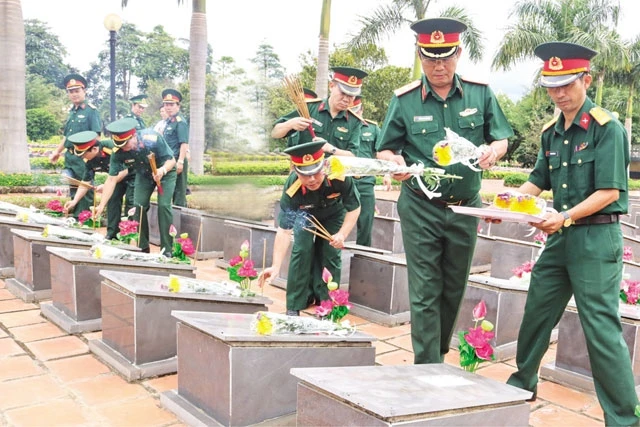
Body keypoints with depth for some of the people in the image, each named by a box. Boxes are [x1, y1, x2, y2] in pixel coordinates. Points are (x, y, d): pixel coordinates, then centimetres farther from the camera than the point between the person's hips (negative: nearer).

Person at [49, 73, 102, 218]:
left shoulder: (91, 111, -6)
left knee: (86, 190, -1)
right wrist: (57, 152, 18)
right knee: (73, 189, 14)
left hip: (84, 157, -7)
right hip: (70, 157, 7)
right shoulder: (71, 112, 15)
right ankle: (75, 217, 24)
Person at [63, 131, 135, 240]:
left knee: (130, 203, -16)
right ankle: (112, 234, 5)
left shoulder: (113, 147, -34)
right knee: (112, 200, -2)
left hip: (133, 172, -7)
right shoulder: (89, 161, -12)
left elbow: (125, 170, -28)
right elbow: (85, 182, -4)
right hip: (118, 176, 7)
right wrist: (74, 201, -13)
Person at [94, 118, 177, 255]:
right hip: (144, 174, 4)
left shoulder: (153, 139, -36)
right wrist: (101, 206, -26)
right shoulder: (118, 152, -25)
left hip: (165, 171, -4)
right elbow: (112, 179, -22)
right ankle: (143, 247, 8)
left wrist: (162, 170, -47)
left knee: (163, 205, -18)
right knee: (138, 206, -8)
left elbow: (171, 160, -25)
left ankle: (167, 250, -10)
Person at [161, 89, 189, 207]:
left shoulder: (180, 122, -14)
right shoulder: (169, 121, 14)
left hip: (177, 161, -10)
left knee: (179, 190, -2)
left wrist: (180, 162, -26)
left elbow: (184, 144, -21)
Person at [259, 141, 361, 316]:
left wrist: (342, 234, -35)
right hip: (305, 214, 0)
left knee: (330, 253, -9)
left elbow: (354, 209, -22)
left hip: (333, 213, 0)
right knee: (302, 249, -13)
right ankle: (294, 306, -1)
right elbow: (284, 230, -34)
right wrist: (276, 266, -41)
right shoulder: (291, 189, -40)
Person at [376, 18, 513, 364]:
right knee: (425, 293, -1)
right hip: (421, 209, -3)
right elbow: (384, 150, 0)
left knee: (454, 290, 15)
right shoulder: (404, 100, -6)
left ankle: (439, 356, 36)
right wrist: (394, 161, -23)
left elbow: (502, 140, 3)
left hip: (465, 207, 3)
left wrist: (493, 150, -21)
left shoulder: (480, 94, -1)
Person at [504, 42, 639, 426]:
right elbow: (539, 180, 15)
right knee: (536, 314, 16)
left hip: (596, 238, -7)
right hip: (560, 237, 7)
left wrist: (566, 216, -27)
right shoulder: (552, 132, 10)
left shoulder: (607, 127, -10)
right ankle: (522, 384, 36)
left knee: (602, 328, -5)